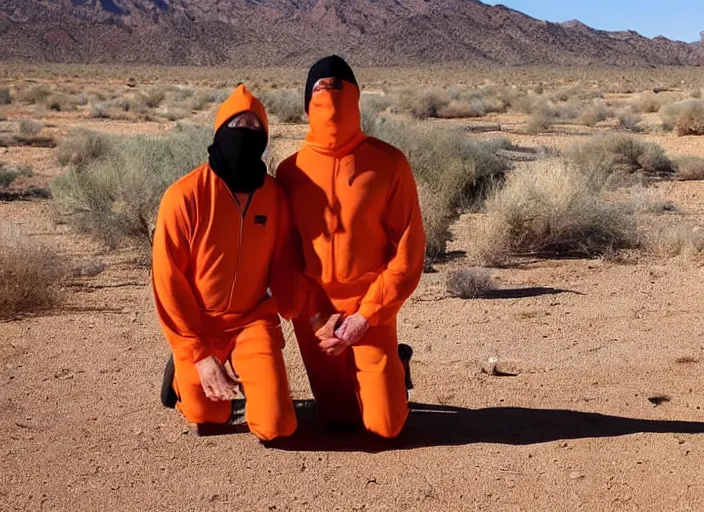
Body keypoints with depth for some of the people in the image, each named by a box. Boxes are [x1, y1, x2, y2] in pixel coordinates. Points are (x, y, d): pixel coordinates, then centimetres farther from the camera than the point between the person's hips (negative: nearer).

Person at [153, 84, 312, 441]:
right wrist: (197, 354, -15)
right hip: (198, 324, -2)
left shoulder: (275, 195, -8)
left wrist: (303, 311, -16)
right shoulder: (185, 196, -19)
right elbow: (168, 280, -15)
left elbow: (283, 265, 2)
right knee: (207, 419, 8)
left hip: (253, 320, 2)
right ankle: (183, 372, 39)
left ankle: (245, 377, 25)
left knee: (275, 427, -7)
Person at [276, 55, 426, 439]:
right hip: (314, 314, 2)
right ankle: (386, 368, 41)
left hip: (371, 311, -2)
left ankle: (394, 366, 30)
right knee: (338, 418, 12)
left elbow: (408, 249, -9)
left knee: (384, 425, -1)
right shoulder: (290, 171, -4)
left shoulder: (388, 163, -10)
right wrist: (315, 316, -7)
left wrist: (366, 315, -14)